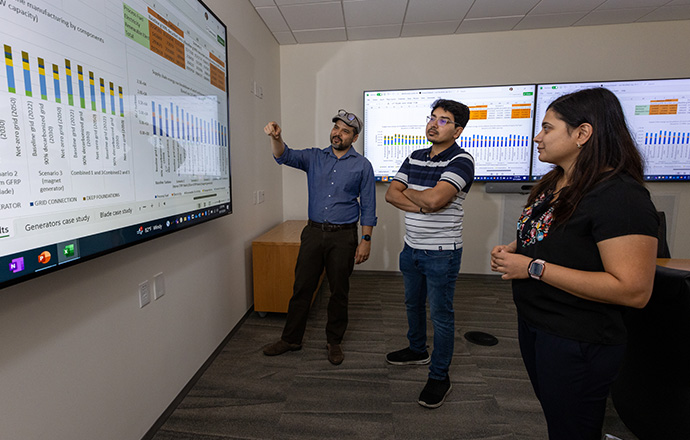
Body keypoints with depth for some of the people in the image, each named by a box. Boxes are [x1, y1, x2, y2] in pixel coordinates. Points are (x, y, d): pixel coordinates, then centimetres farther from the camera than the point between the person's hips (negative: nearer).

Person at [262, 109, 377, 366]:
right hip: (313, 232, 2)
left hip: (343, 236, -2)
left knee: (339, 291, 9)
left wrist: (366, 240, -5)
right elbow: (285, 156, -8)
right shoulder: (314, 157, 8)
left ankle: (334, 342, 29)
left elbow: (368, 207, 1)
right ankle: (291, 339, 27)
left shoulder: (362, 165, 1)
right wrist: (276, 138, -30)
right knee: (301, 287, 9)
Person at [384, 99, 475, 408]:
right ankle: (417, 350, 45)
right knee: (413, 303, 22)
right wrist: (423, 205, -17)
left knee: (440, 314, 6)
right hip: (411, 249, 7)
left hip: (441, 253, -7)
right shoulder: (414, 158, 7)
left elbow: (434, 198, -29)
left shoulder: (461, 160, -14)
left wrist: (408, 192, -9)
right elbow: (391, 193, -2)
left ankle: (439, 376, 24)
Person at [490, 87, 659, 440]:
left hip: (576, 343, -8)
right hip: (533, 323, 8)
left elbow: (633, 290, -27)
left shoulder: (621, 196, -22)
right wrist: (512, 251, -2)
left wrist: (534, 267, -27)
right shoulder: (553, 183, 6)